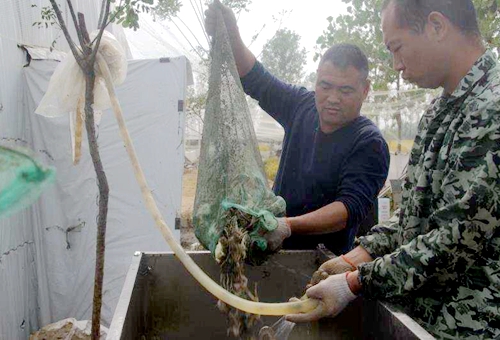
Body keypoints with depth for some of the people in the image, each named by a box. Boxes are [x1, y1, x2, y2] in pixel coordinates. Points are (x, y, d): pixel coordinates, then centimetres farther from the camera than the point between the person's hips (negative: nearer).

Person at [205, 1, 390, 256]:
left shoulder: (370, 144, -11)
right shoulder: (302, 107, 8)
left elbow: (352, 207, -22)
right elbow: (255, 79, 15)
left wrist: (289, 226, -37)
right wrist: (230, 36, -2)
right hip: (275, 253, 6)